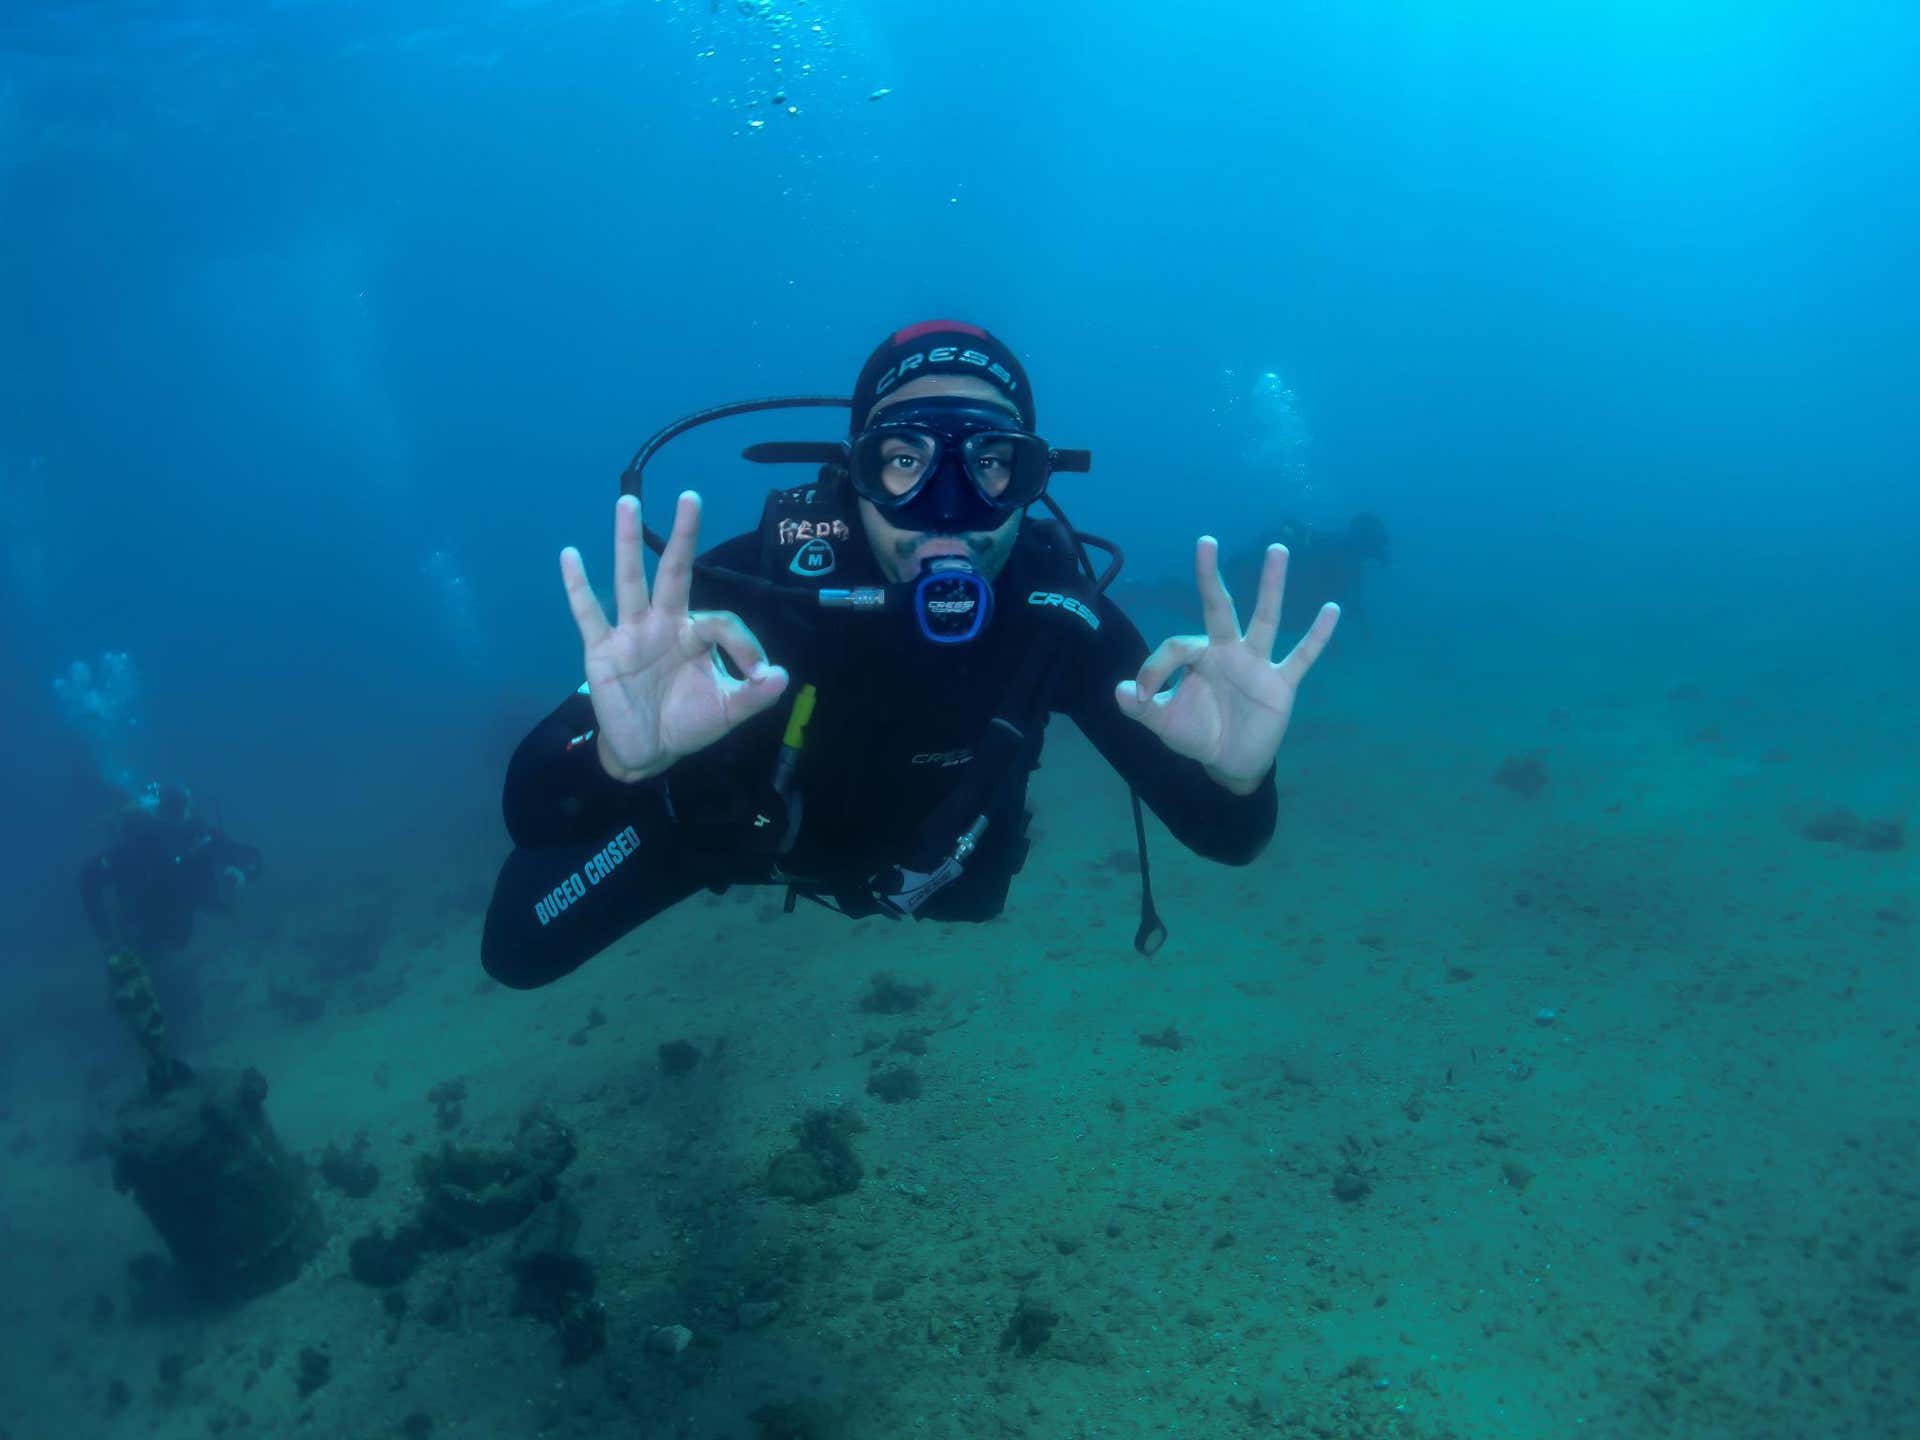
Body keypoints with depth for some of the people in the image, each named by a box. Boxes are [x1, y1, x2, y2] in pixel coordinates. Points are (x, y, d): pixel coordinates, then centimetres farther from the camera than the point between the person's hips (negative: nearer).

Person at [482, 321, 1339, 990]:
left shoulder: (1057, 611, -32)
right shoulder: (767, 579, -40)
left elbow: (1225, 838, -28)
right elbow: (533, 812, -43)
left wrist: (1237, 778, -53)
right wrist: (618, 760, -67)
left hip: (910, 851, 3)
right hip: (735, 818, -2)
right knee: (519, 951, 0)